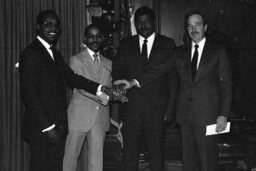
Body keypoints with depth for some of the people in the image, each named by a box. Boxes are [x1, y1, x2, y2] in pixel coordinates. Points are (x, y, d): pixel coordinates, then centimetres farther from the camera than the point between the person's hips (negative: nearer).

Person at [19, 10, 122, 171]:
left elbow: (71, 77, 11)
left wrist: (101, 88, -1)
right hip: (42, 128, -8)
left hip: (58, 126, 8)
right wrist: (48, 127, -18)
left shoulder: (55, 54, 17)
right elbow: (29, 94, -15)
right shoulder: (31, 53, -10)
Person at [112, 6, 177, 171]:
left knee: (156, 153, 5)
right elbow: (117, 71, 13)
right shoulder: (126, 44, 12)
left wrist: (170, 107, -3)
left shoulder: (167, 44, 5)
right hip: (131, 107, 2)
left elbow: (173, 77, 3)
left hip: (156, 108, -1)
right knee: (129, 153, 5)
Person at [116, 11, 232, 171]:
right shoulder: (180, 52, 13)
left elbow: (226, 85, 1)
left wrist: (223, 115, -7)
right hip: (185, 114, 3)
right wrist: (134, 82, -9)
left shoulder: (218, 51, 3)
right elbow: (159, 70, 5)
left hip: (208, 114, -3)